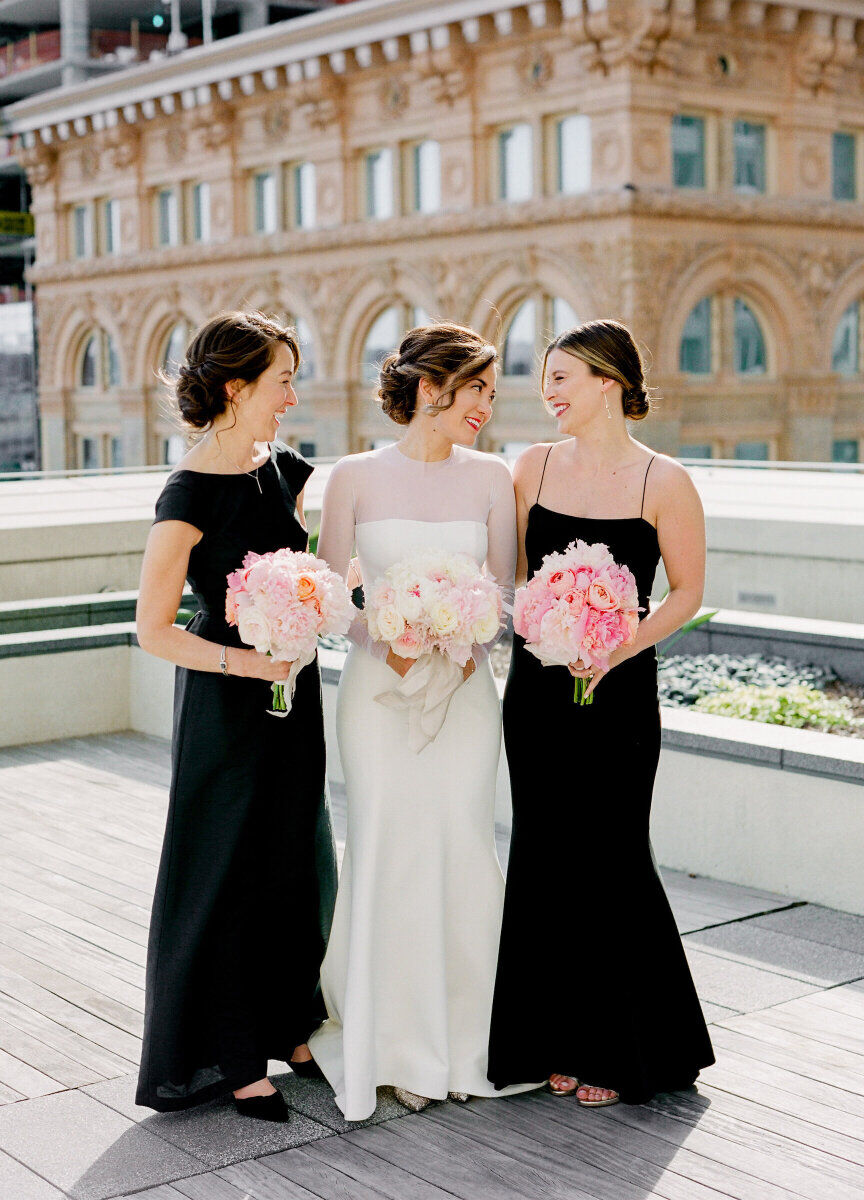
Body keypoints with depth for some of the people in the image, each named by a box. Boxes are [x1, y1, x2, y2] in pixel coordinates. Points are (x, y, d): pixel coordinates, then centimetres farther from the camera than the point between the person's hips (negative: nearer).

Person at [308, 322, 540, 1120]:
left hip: (466, 688, 2)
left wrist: (466, 647, -10)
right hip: (379, 687, -2)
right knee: (390, 851, 1)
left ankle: (463, 1041, 18)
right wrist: (390, 648, -14)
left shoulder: (490, 478, 3)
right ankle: (399, 1047, 15)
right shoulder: (355, 477, -2)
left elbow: (502, 587, 7)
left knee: (463, 851, 2)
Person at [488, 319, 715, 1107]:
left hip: (618, 689, -4)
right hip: (536, 683, 5)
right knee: (544, 857, 9)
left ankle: (624, 1050, 20)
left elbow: (687, 591, -4)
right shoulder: (532, 467, 5)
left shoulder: (663, 482, -8)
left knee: (609, 859, 2)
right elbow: (509, 574, 10)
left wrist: (621, 646, -16)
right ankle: (558, 1041, 24)